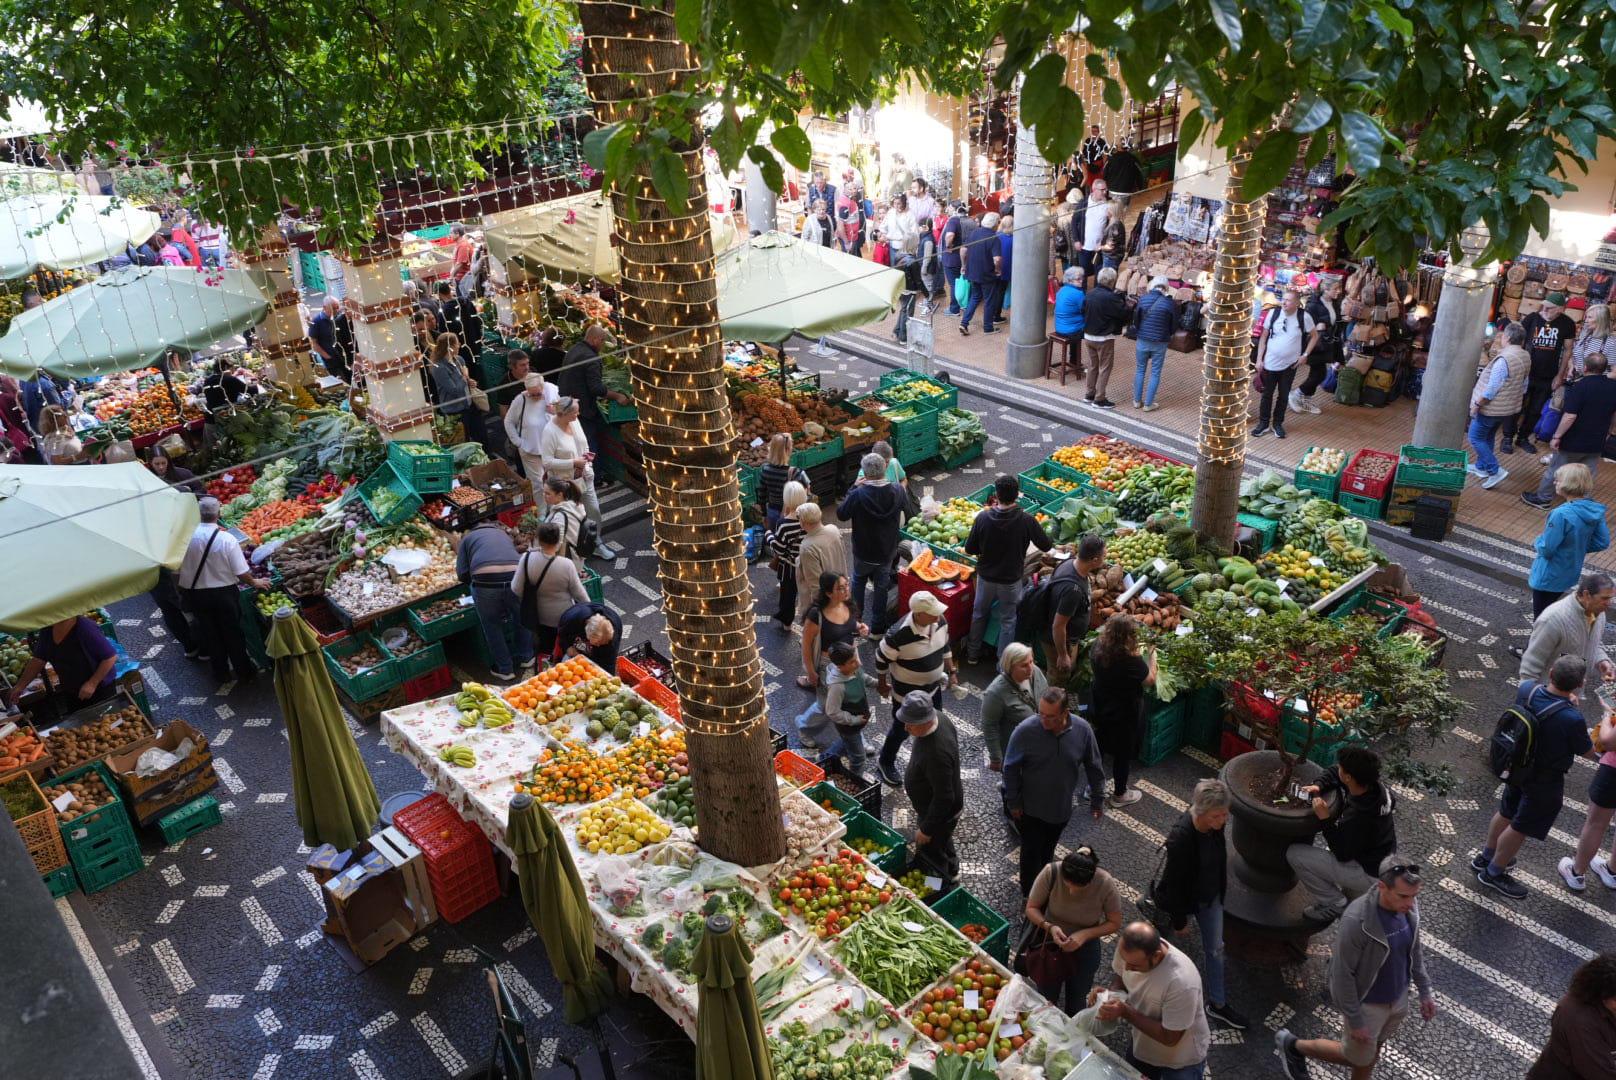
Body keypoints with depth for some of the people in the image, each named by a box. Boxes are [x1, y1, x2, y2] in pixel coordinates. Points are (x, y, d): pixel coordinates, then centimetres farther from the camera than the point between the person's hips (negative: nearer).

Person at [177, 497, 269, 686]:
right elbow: (242, 573, -17)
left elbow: (178, 565, -6)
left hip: (196, 593, 2)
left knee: (211, 635, 18)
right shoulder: (227, 539, -20)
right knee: (233, 634, 14)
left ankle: (221, 672, 31)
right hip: (224, 592, -2)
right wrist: (254, 582, 4)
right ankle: (244, 672, 26)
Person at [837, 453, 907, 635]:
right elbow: (907, 506, 5)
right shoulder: (897, 492, -19)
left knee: (858, 581, 25)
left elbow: (841, 514, -15)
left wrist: (854, 487, -11)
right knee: (881, 586, 18)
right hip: (887, 551, 2)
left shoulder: (858, 495, -30)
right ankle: (878, 625, 28)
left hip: (863, 552, -2)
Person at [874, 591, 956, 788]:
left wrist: (951, 671, 10)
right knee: (902, 729, 16)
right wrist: (883, 685, -4)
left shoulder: (940, 621, -17)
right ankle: (886, 762, 43)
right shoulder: (899, 635, -36)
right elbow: (881, 659, -19)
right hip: (907, 692, -6)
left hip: (933, 686, 6)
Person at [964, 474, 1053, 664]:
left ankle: (973, 654, 37)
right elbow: (1046, 546, -6)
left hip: (985, 577, 2)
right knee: (1008, 620, 15)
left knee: (979, 614, 23)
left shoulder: (983, 518, -18)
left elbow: (970, 550, -8)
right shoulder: (1027, 520, -21)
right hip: (1011, 580, -1)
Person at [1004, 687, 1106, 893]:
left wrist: (1097, 799, 3)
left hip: (1063, 806, 3)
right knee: (1032, 852, 14)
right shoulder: (1025, 731, -29)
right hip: (1032, 808, -3)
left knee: (1049, 848, 27)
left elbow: (1093, 766, -5)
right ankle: (1031, 897, 37)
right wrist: (1013, 802, -7)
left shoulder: (1083, 729, -21)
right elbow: (1011, 768, -14)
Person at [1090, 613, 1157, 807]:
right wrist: (1151, 656, -1)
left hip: (1101, 709, 6)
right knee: (1123, 753, 15)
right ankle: (1119, 794, 33)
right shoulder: (1131, 660, -32)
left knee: (1098, 748, 25)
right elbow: (1150, 680, -15)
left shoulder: (1098, 647, -14)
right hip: (1124, 714, -6)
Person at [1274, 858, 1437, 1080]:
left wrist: (1425, 990, 6)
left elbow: (1414, 947, 4)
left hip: (1398, 997, 6)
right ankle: (1293, 1045, 36)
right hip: (1366, 1002, -5)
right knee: (1358, 1057, 16)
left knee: (1373, 1049, 26)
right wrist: (1355, 1020, -18)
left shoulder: (1409, 905, -17)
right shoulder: (1356, 920, -37)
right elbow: (1342, 973, -26)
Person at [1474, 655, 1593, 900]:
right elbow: (1587, 751, -16)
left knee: (1506, 813, 28)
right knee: (1520, 827, 16)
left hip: (1516, 767, 6)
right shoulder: (1572, 719, -37)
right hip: (1545, 782, -6)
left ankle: (1486, 856, 49)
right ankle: (1493, 873, 35)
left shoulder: (1526, 689, -21)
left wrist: (1567, 703, -2)